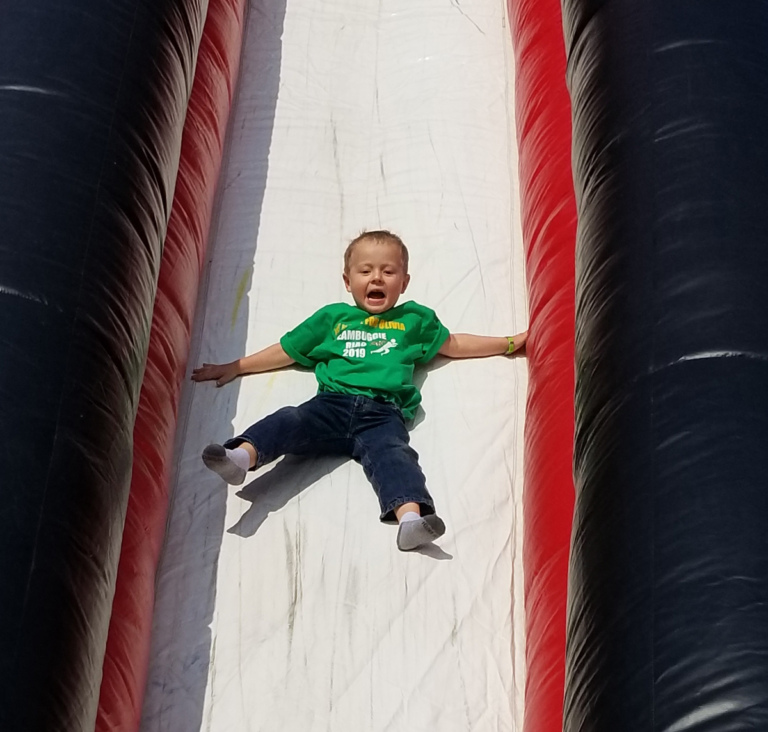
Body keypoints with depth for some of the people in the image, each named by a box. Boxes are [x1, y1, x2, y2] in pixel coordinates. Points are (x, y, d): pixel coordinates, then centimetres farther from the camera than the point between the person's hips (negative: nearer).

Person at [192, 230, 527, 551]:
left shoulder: (415, 319, 30)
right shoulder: (332, 317, 29)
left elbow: (453, 344, 40)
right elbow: (286, 351, 34)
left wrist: (510, 342, 40)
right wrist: (235, 368, 33)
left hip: (383, 413, -1)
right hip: (333, 403, 1)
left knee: (390, 452, -33)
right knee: (290, 421, -30)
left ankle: (410, 514, -60)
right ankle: (243, 455, -57)